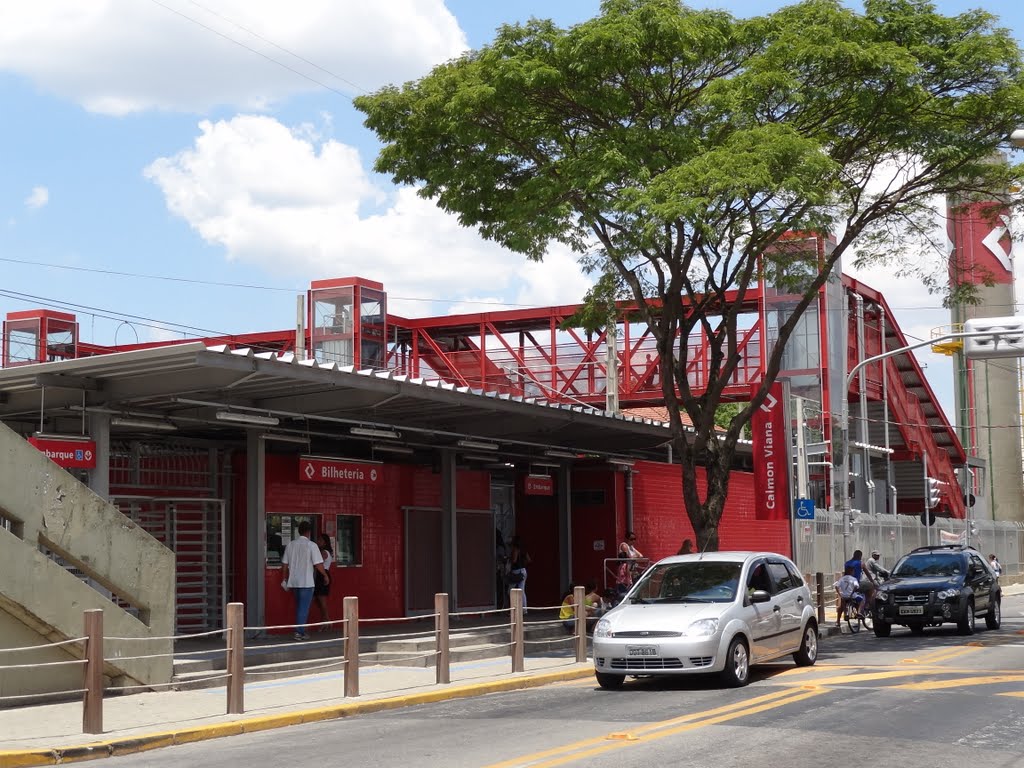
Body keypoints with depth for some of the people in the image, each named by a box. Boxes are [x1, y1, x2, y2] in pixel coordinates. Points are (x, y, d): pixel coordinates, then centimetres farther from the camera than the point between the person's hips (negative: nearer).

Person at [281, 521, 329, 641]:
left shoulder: (290, 544, 5)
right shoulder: (311, 545, -10)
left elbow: (285, 564, 10)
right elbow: (318, 564, -12)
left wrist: (286, 579, 21)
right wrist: (325, 576, 3)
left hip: (293, 582, 5)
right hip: (306, 582, -5)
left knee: (299, 607, 17)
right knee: (304, 608, 0)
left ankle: (300, 631, 20)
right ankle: (299, 632, -4)